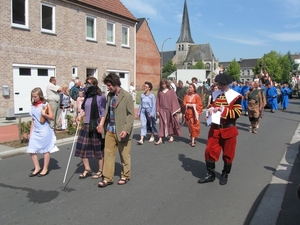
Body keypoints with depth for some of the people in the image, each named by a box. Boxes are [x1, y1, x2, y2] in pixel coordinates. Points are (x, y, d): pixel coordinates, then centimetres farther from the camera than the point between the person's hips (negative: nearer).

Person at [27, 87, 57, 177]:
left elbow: (52, 117, -7)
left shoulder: (46, 105, -5)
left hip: (45, 131, -6)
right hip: (35, 131, 6)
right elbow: (33, 120, 16)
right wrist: (31, 132, 14)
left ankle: (45, 169, 15)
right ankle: (37, 168, 17)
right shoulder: (33, 106, 10)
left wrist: (44, 114, -24)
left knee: (45, 150, 3)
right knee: (31, 150, 2)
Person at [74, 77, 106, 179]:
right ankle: (87, 169, 24)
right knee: (82, 147, 8)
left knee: (99, 149, 5)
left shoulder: (101, 97, -10)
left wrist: (101, 125, -19)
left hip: (96, 126, -7)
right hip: (86, 125, 7)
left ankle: (100, 171, 20)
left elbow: (103, 112, -11)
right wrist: (80, 115, 1)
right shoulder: (87, 97, 10)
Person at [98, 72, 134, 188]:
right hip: (110, 129, 6)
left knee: (124, 155, 9)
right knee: (108, 153, 7)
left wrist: (126, 129, -21)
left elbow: (131, 114, -13)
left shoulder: (126, 96, -11)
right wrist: (103, 125, 7)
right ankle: (108, 178, 17)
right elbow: (107, 111, 14)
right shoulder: (109, 95, 8)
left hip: (121, 130, -5)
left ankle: (125, 176, 27)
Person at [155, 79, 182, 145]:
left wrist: (173, 110, -7)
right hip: (162, 110, 1)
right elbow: (158, 101, 7)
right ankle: (160, 139, -4)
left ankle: (171, 136, 26)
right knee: (162, 124, -2)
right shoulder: (159, 91, 5)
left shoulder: (171, 90, -2)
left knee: (170, 123, 10)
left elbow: (174, 100, -3)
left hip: (169, 110, -1)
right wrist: (157, 110, 2)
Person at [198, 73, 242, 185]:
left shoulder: (236, 96, -9)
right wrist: (210, 110, -9)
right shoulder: (215, 94, 5)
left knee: (228, 153, 9)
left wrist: (223, 109, -22)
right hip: (214, 128, 4)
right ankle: (210, 174, 17)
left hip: (228, 130, -3)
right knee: (210, 150, 3)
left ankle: (225, 175, 28)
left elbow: (237, 113, -15)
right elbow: (210, 107, 15)